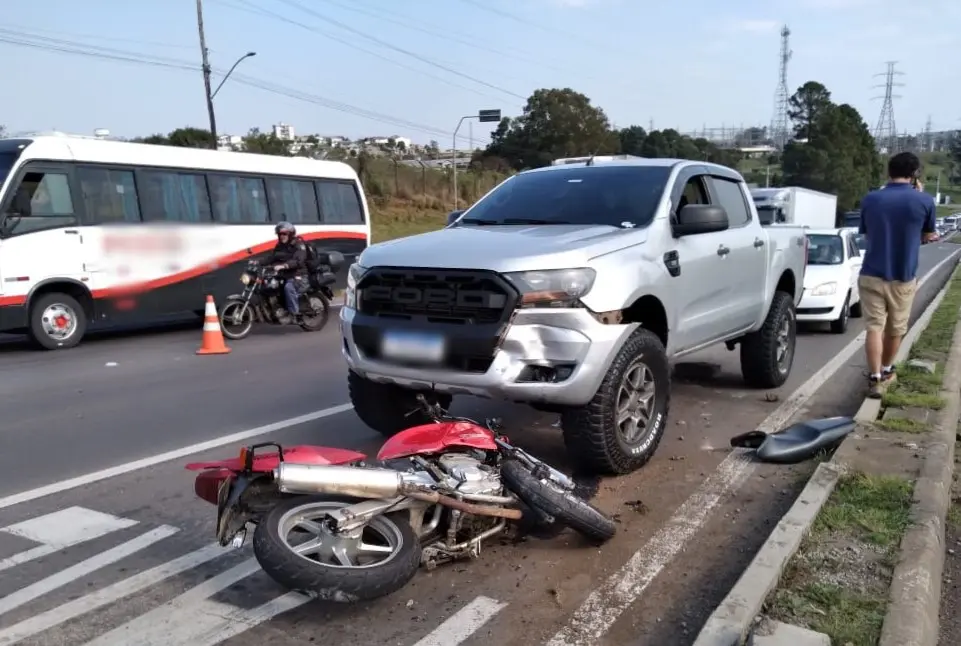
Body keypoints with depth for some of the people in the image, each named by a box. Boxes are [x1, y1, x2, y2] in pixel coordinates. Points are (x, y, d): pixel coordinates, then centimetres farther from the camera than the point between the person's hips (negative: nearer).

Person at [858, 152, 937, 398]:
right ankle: (886, 371, 33)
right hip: (903, 278, 0)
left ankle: (875, 378, -5)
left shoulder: (870, 199, -2)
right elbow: (928, 236, 8)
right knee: (896, 329, 17)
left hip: (871, 276, 0)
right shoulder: (924, 201, -9)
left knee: (874, 327, 2)